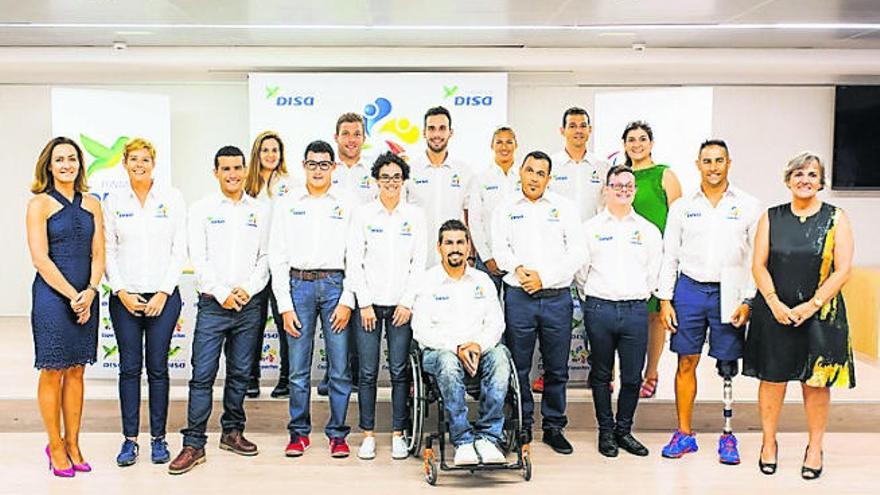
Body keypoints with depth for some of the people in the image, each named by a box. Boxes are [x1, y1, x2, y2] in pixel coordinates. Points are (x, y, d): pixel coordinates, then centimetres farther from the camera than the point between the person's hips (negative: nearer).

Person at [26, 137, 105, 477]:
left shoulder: (92, 205, 10)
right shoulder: (39, 204, -3)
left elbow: (98, 255, 7)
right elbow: (40, 259, -9)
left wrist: (90, 292, -8)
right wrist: (72, 296, -12)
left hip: (86, 298, 4)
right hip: (52, 296, -4)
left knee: (76, 372, 10)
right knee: (53, 372, 3)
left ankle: (73, 445, 19)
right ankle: (55, 446, 16)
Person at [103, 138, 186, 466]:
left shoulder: (172, 198, 2)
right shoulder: (113, 202, 6)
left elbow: (180, 249, -1)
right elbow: (108, 251, 4)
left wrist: (164, 292, -7)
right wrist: (121, 291, -6)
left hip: (163, 295, -1)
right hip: (125, 297, 1)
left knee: (158, 367, 4)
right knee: (129, 367, 5)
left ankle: (158, 438, 15)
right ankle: (130, 439, 16)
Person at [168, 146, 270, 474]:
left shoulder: (261, 211, 9)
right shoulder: (202, 209, 4)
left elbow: (266, 256, 6)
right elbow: (198, 258, -2)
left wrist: (248, 289, -7)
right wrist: (222, 293, -10)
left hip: (250, 304, 2)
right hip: (213, 303, -2)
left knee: (241, 373, 10)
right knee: (203, 375, -4)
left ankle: (232, 432, 25)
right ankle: (194, 444, 3)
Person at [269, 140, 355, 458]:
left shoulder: (346, 205, 7)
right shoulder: (287, 204, 9)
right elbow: (277, 256, 6)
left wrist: (347, 300, -5)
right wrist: (285, 305, -1)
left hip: (335, 285, 0)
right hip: (299, 285, 1)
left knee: (340, 368, 0)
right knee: (298, 368, 3)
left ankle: (337, 434, 13)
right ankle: (299, 432, 18)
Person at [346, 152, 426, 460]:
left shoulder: (415, 215, 6)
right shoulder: (363, 214, 3)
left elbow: (419, 263, 4)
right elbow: (354, 262, 1)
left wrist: (408, 302, -3)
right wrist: (365, 303, -5)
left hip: (402, 306, 1)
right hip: (369, 304, 0)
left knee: (399, 371, 3)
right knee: (368, 372, 2)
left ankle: (398, 434, 14)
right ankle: (368, 435, 13)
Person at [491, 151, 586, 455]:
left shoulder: (565, 208, 8)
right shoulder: (505, 210, 10)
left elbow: (577, 253, 0)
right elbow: (499, 249, 1)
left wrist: (544, 277, -9)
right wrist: (518, 269, -18)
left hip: (557, 297, 0)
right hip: (519, 297, 0)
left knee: (557, 369, 6)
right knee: (518, 367, 5)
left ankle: (553, 427, 20)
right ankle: (522, 426, 19)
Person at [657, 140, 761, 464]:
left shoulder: (748, 206, 3)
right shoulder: (682, 206, 7)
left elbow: (756, 259, 3)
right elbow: (670, 256, 8)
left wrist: (747, 301, -5)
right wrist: (665, 300, 1)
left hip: (729, 294, -1)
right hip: (689, 290, 1)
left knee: (728, 366, 4)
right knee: (686, 363, 4)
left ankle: (728, 436, 17)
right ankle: (684, 434, 15)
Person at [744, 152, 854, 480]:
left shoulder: (836, 219, 1)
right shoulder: (771, 218, 5)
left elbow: (843, 269, -5)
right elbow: (758, 265, 1)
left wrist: (812, 305, -13)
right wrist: (775, 303, -11)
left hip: (820, 314, -1)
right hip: (775, 313, 1)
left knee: (816, 383, 5)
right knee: (772, 379, 6)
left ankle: (815, 448, 20)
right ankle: (769, 443, 22)